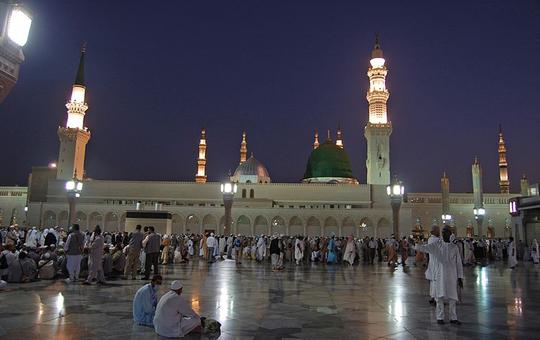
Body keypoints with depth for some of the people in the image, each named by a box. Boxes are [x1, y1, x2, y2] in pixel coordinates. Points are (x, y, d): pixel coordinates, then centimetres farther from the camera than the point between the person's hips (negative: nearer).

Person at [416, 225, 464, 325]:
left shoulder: (454, 247, 4)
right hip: (439, 275, -1)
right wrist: (417, 244, -30)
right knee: (440, 297, 3)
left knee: (452, 298, 7)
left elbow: (459, 263, 6)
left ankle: (453, 318, 21)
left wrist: (460, 277, 3)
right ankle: (440, 317, 14)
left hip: (451, 276, 2)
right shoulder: (436, 244, 0)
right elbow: (423, 248, -10)